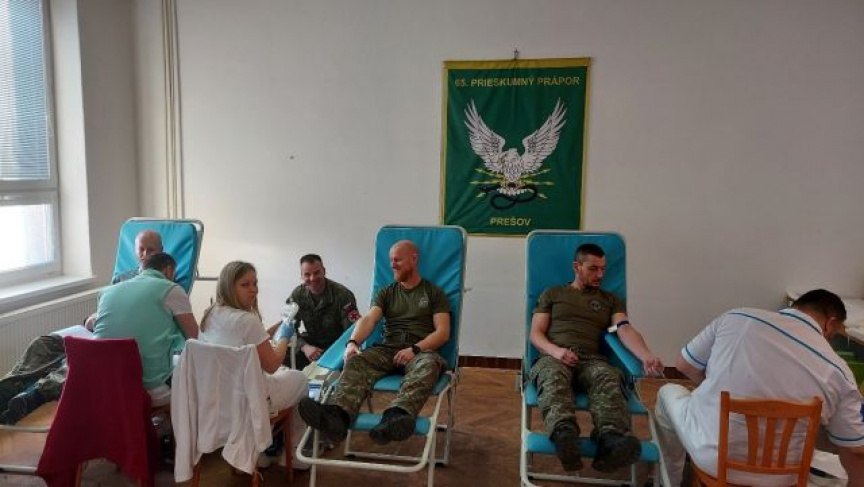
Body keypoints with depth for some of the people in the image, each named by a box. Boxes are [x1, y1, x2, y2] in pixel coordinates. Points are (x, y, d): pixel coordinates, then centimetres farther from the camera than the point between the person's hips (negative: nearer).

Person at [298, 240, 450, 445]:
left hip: (421, 349, -3)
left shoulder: (434, 292, 13)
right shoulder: (386, 293, 21)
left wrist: (415, 349, -15)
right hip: (387, 348, 3)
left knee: (428, 365, -39)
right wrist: (353, 342, -18)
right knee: (356, 362, -28)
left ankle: (396, 417, -66)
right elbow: (368, 319, 3)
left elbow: (443, 333, 2)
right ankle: (337, 415, -57)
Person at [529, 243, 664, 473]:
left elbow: (625, 329, 6)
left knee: (609, 377, -36)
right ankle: (564, 434, -65)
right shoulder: (552, 294, 23)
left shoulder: (611, 300, 26)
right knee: (553, 375, -38)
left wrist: (646, 355, -18)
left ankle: (612, 439, -62)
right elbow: (535, 333, 12)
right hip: (553, 356, -1)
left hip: (592, 359, 1)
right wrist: (555, 350, -12)